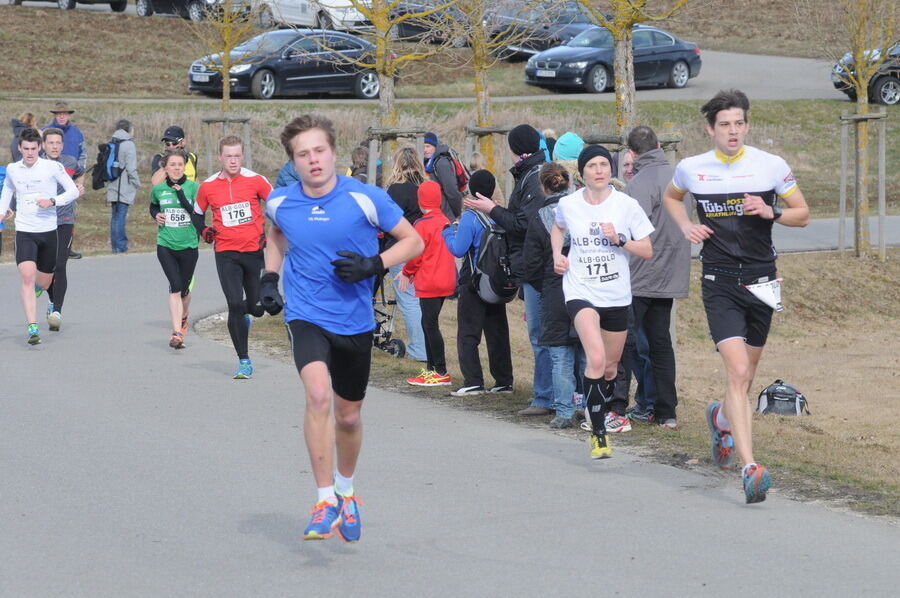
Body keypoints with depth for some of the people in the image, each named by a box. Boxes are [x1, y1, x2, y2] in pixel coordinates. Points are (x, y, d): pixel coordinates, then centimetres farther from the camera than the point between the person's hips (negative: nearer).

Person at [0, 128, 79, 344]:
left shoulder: (52, 167, -6)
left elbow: (73, 191, -1)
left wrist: (52, 201, -15)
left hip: (48, 231, 0)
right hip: (24, 232, 0)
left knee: (44, 282, 12)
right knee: (27, 277, -20)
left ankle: (34, 291, 50)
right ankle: (32, 327, -20)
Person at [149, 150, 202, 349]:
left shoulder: (193, 187, -3)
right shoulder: (158, 189, 4)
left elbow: (199, 215, -11)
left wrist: (181, 194, -17)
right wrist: (156, 215, 3)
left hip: (188, 246, 0)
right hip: (165, 245, 0)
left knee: (184, 288, 13)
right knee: (175, 286, -16)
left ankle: (183, 318, 45)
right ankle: (177, 332, -20)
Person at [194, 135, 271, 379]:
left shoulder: (255, 180, -3)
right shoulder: (207, 186, 0)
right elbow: (197, 213, 18)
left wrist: (269, 231, 1)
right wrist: (203, 231, 0)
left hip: (253, 251, 0)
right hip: (226, 253, 0)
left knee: (257, 307, 5)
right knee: (235, 305, -12)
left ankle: (244, 314, 45)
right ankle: (244, 361, -2)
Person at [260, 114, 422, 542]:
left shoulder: (366, 199, -10)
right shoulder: (280, 202, -2)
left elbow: (413, 241, -1)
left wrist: (374, 265, -16)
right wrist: (269, 276, 9)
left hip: (355, 322, 1)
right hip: (306, 317, 0)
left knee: (348, 415, 14)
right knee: (318, 394, -26)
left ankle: (345, 492, 42)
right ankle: (325, 501, -19)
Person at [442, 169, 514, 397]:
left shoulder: (470, 217, -14)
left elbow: (458, 250, -16)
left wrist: (449, 232, 1)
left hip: (474, 282, -6)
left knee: (467, 334, -1)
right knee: (497, 332, 12)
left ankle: (473, 382, -7)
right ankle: (503, 381, 13)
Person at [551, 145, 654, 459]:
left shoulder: (627, 205, -4)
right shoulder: (568, 205, -1)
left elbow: (647, 251, -1)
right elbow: (558, 228, 23)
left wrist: (619, 240, -17)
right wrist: (557, 255, 6)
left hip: (617, 295, 2)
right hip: (581, 292, -2)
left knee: (609, 368, 14)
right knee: (596, 359, -23)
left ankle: (600, 417, 42)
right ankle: (598, 433, -17)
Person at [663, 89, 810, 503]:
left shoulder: (772, 166, -1)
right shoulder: (691, 169, 1)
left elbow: (802, 214, 7)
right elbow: (671, 196, 23)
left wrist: (770, 212, -12)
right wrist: (686, 227, 4)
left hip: (761, 282, 2)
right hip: (719, 284, -2)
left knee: (746, 375, 13)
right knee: (738, 373, -17)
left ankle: (721, 417, 48)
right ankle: (749, 467, -21)